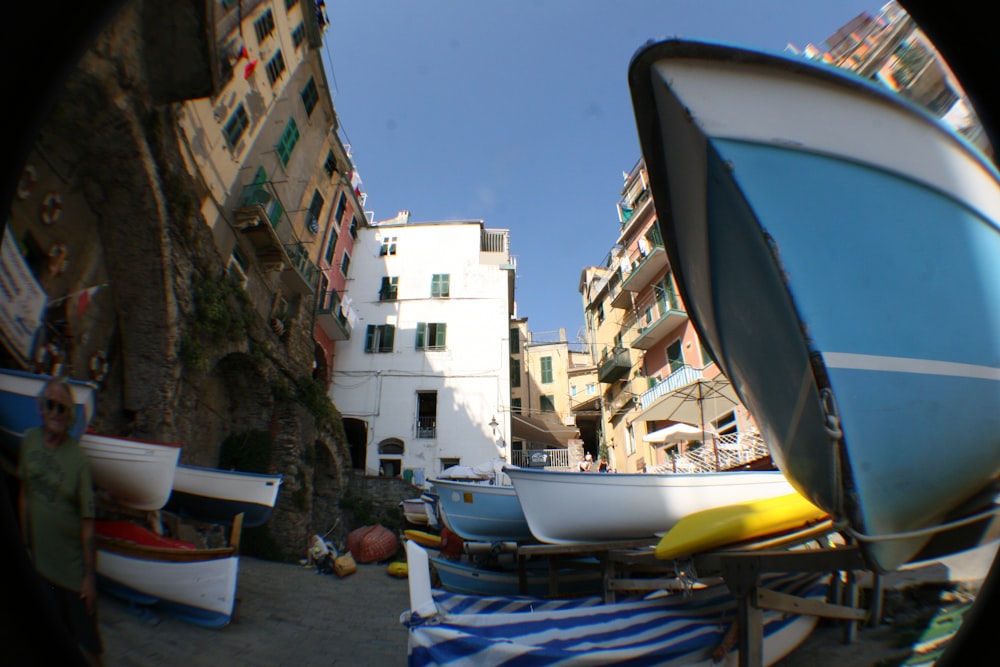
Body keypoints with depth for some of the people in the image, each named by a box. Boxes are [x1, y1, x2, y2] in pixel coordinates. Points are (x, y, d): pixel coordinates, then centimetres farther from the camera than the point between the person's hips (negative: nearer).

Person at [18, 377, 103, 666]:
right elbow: (24, 494, 9)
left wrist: (90, 576, -12)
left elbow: (88, 524, -16)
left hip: (74, 569, -4)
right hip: (41, 564, 4)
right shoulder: (29, 440, -4)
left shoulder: (79, 458, -19)